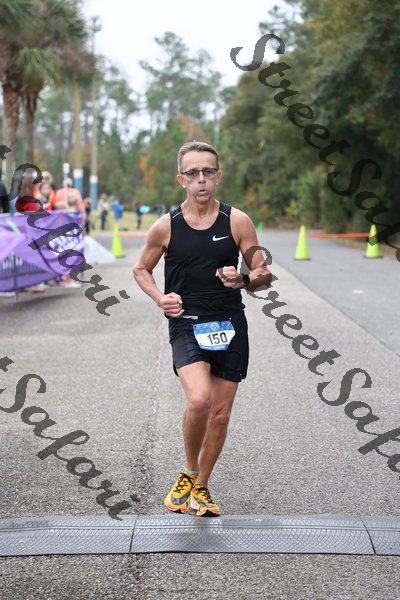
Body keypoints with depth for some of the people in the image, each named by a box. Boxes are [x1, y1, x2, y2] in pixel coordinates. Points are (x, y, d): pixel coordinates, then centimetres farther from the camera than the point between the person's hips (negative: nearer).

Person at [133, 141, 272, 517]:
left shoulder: (237, 222, 0)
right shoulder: (165, 227, 0)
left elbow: (264, 277, 5)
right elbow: (141, 269, 15)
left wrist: (243, 280, -18)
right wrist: (160, 298, -4)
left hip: (230, 326, 2)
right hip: (186, 326, -2)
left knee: (220, 414, 6)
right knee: (198, 400, -24)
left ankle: (201, 487, 28)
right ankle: (188, 472, 3)